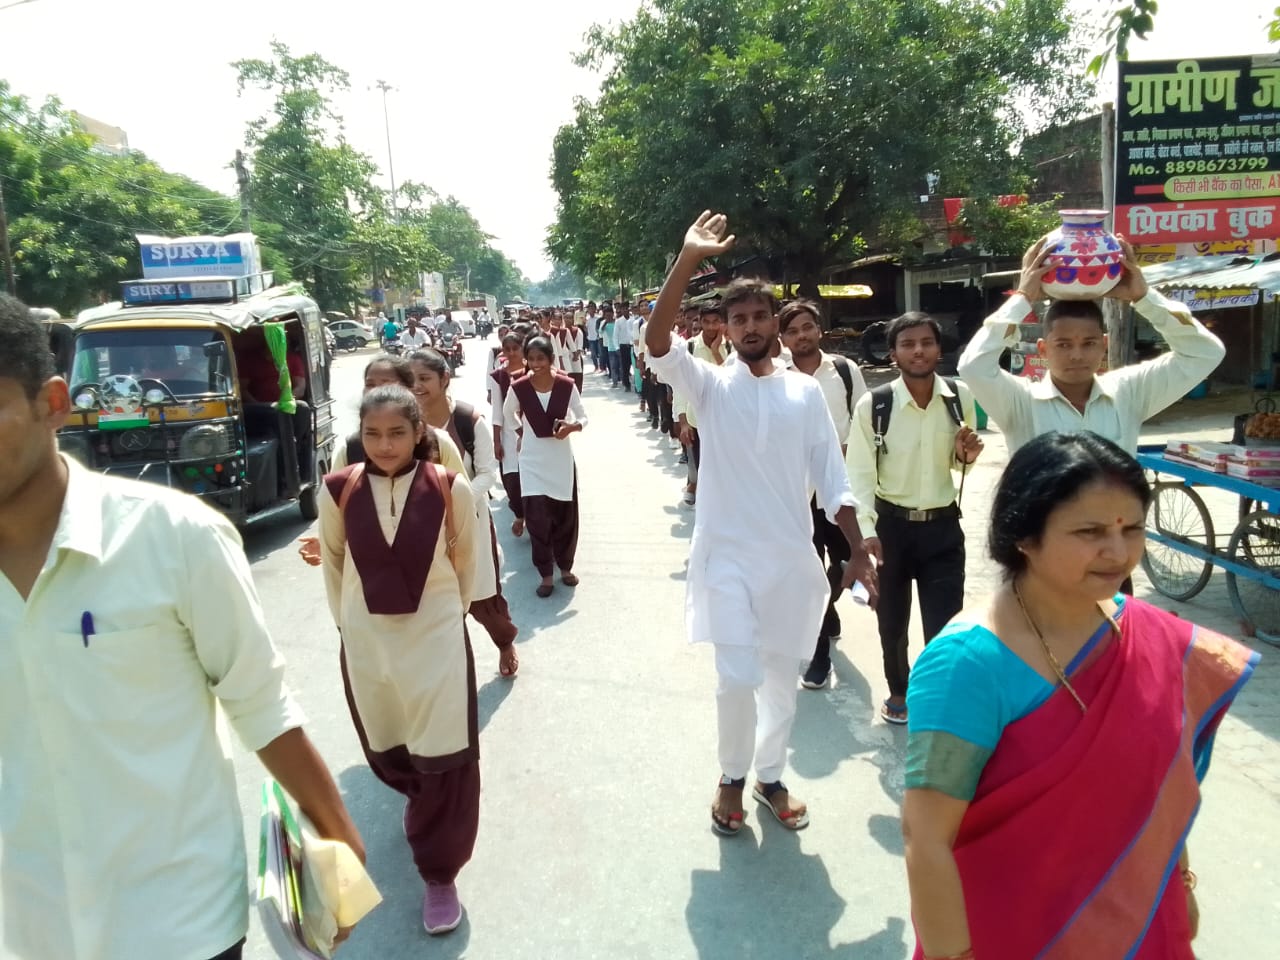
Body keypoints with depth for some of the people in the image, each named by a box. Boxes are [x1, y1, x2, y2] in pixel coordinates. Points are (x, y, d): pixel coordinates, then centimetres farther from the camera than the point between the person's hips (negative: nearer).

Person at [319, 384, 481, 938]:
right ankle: (422, 803, 52)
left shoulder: (451, 489, -13)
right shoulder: (338, 491, -8)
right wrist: (347, 621, 14)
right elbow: (333, 563, 7)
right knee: (386, 753, 19)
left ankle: (440, 873, 22)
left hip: (437, 640, -2)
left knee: (444, 759, 2)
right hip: (365, 644, 3)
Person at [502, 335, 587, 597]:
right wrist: (522, 433, 3)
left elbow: (583, 417, 0)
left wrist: (571, 427, -20)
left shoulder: (567, 385, -11)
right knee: (538, 517, -5)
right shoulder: (518, 387, -9)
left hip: (561, 458, 1)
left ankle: (565, 566, 30)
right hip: (532, 460, -1)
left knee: (565, 515, 10)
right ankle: (546, 574, 9)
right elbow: (507, 413, 11)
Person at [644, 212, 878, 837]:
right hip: (728, 557, -2)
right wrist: (688, 261, -26)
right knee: (738, 678, -8)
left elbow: (831, 477, 5)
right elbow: (656, 344, -20)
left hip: (792, 557, 3)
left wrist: (858, 551, -1)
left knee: (782, 679, 13)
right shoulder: (710, 386, -1)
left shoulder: (805, 392, 4)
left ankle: (770, 777, 35)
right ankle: (732, 777, 20)